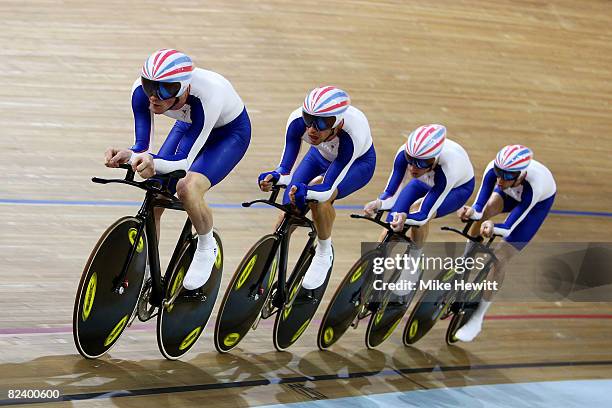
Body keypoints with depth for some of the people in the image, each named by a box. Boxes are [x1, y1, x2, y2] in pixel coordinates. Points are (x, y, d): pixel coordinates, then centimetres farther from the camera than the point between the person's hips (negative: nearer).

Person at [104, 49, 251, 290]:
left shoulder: (207, 94, -41)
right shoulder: (142, 90, -29)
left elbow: (185, 161, -37)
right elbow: (143, 146, -24)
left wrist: (155, 164, -57)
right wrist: (127, 156, -46)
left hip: (230, 132, -5)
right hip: (189, 126, 5)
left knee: (188, 187, -30)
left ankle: (206, 249, -1)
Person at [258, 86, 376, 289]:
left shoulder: (352, 133, -43)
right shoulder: (298, 120, -35)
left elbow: (329, 189, -38)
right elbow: (285, 169, -27)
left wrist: (306, 192, -58)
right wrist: (274, 177, -50)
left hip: (358, 162, -4)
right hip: (321, 155, 4)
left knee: (319, 200, -31)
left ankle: (324, 254, -6)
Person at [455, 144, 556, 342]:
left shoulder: (533, 185, -45)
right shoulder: (493, 168, -37)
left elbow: (509, 227, -42)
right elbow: (480, 207, -34)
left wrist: (493, 228, -63)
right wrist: (472, 211, -56)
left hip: (540, 201, -6)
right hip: (510, 193, 6)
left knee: (499, 259, -13)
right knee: (484, 211, -23)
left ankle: (477, 318, 0)